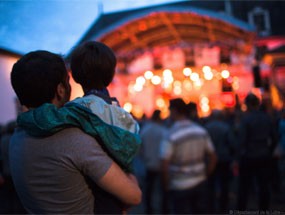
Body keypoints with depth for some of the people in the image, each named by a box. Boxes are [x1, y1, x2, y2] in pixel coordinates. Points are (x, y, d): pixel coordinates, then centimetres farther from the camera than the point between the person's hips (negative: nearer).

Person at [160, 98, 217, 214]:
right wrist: (205, 175, 15)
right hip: (200, 183, 4)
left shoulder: (171, 136, -17)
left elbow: (164, 166, -19)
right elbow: (213, 158, 3)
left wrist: (166, 185, -3)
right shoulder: (201, 131, -3)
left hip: (180, 187, -4)